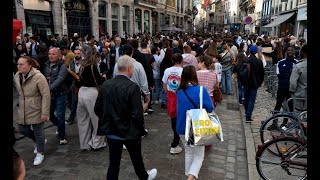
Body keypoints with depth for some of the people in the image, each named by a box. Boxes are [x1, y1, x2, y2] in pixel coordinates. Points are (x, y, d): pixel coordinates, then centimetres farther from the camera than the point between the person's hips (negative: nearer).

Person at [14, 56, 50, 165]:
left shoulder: (38, 77, -20)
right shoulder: (17, 76, 2)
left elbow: (46, 95, -20)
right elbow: (19, 92, 17)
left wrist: (45, 112, -21)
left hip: (36, 110, -7)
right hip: (23, 110, 7)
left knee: (38, 132, 5)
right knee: (22, 129, 15)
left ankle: (40, 153, 26)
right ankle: (39, 141, 42)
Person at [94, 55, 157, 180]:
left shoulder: (105, 85, -6)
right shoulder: (133, 87, -21)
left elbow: (97, 109, 0)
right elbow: (137, 114, -24)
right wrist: (143, 108, -4)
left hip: (111, 130, 3)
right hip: (129, 131, -3)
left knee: (113, 162, 13)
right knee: (136, 158, 23)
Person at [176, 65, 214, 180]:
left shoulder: (179, 92, -7)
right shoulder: (201, 90, -20)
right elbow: (210, 108, -14)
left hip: (182, 128, 4)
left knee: (188, 152, 24)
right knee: (199, 155, 13)